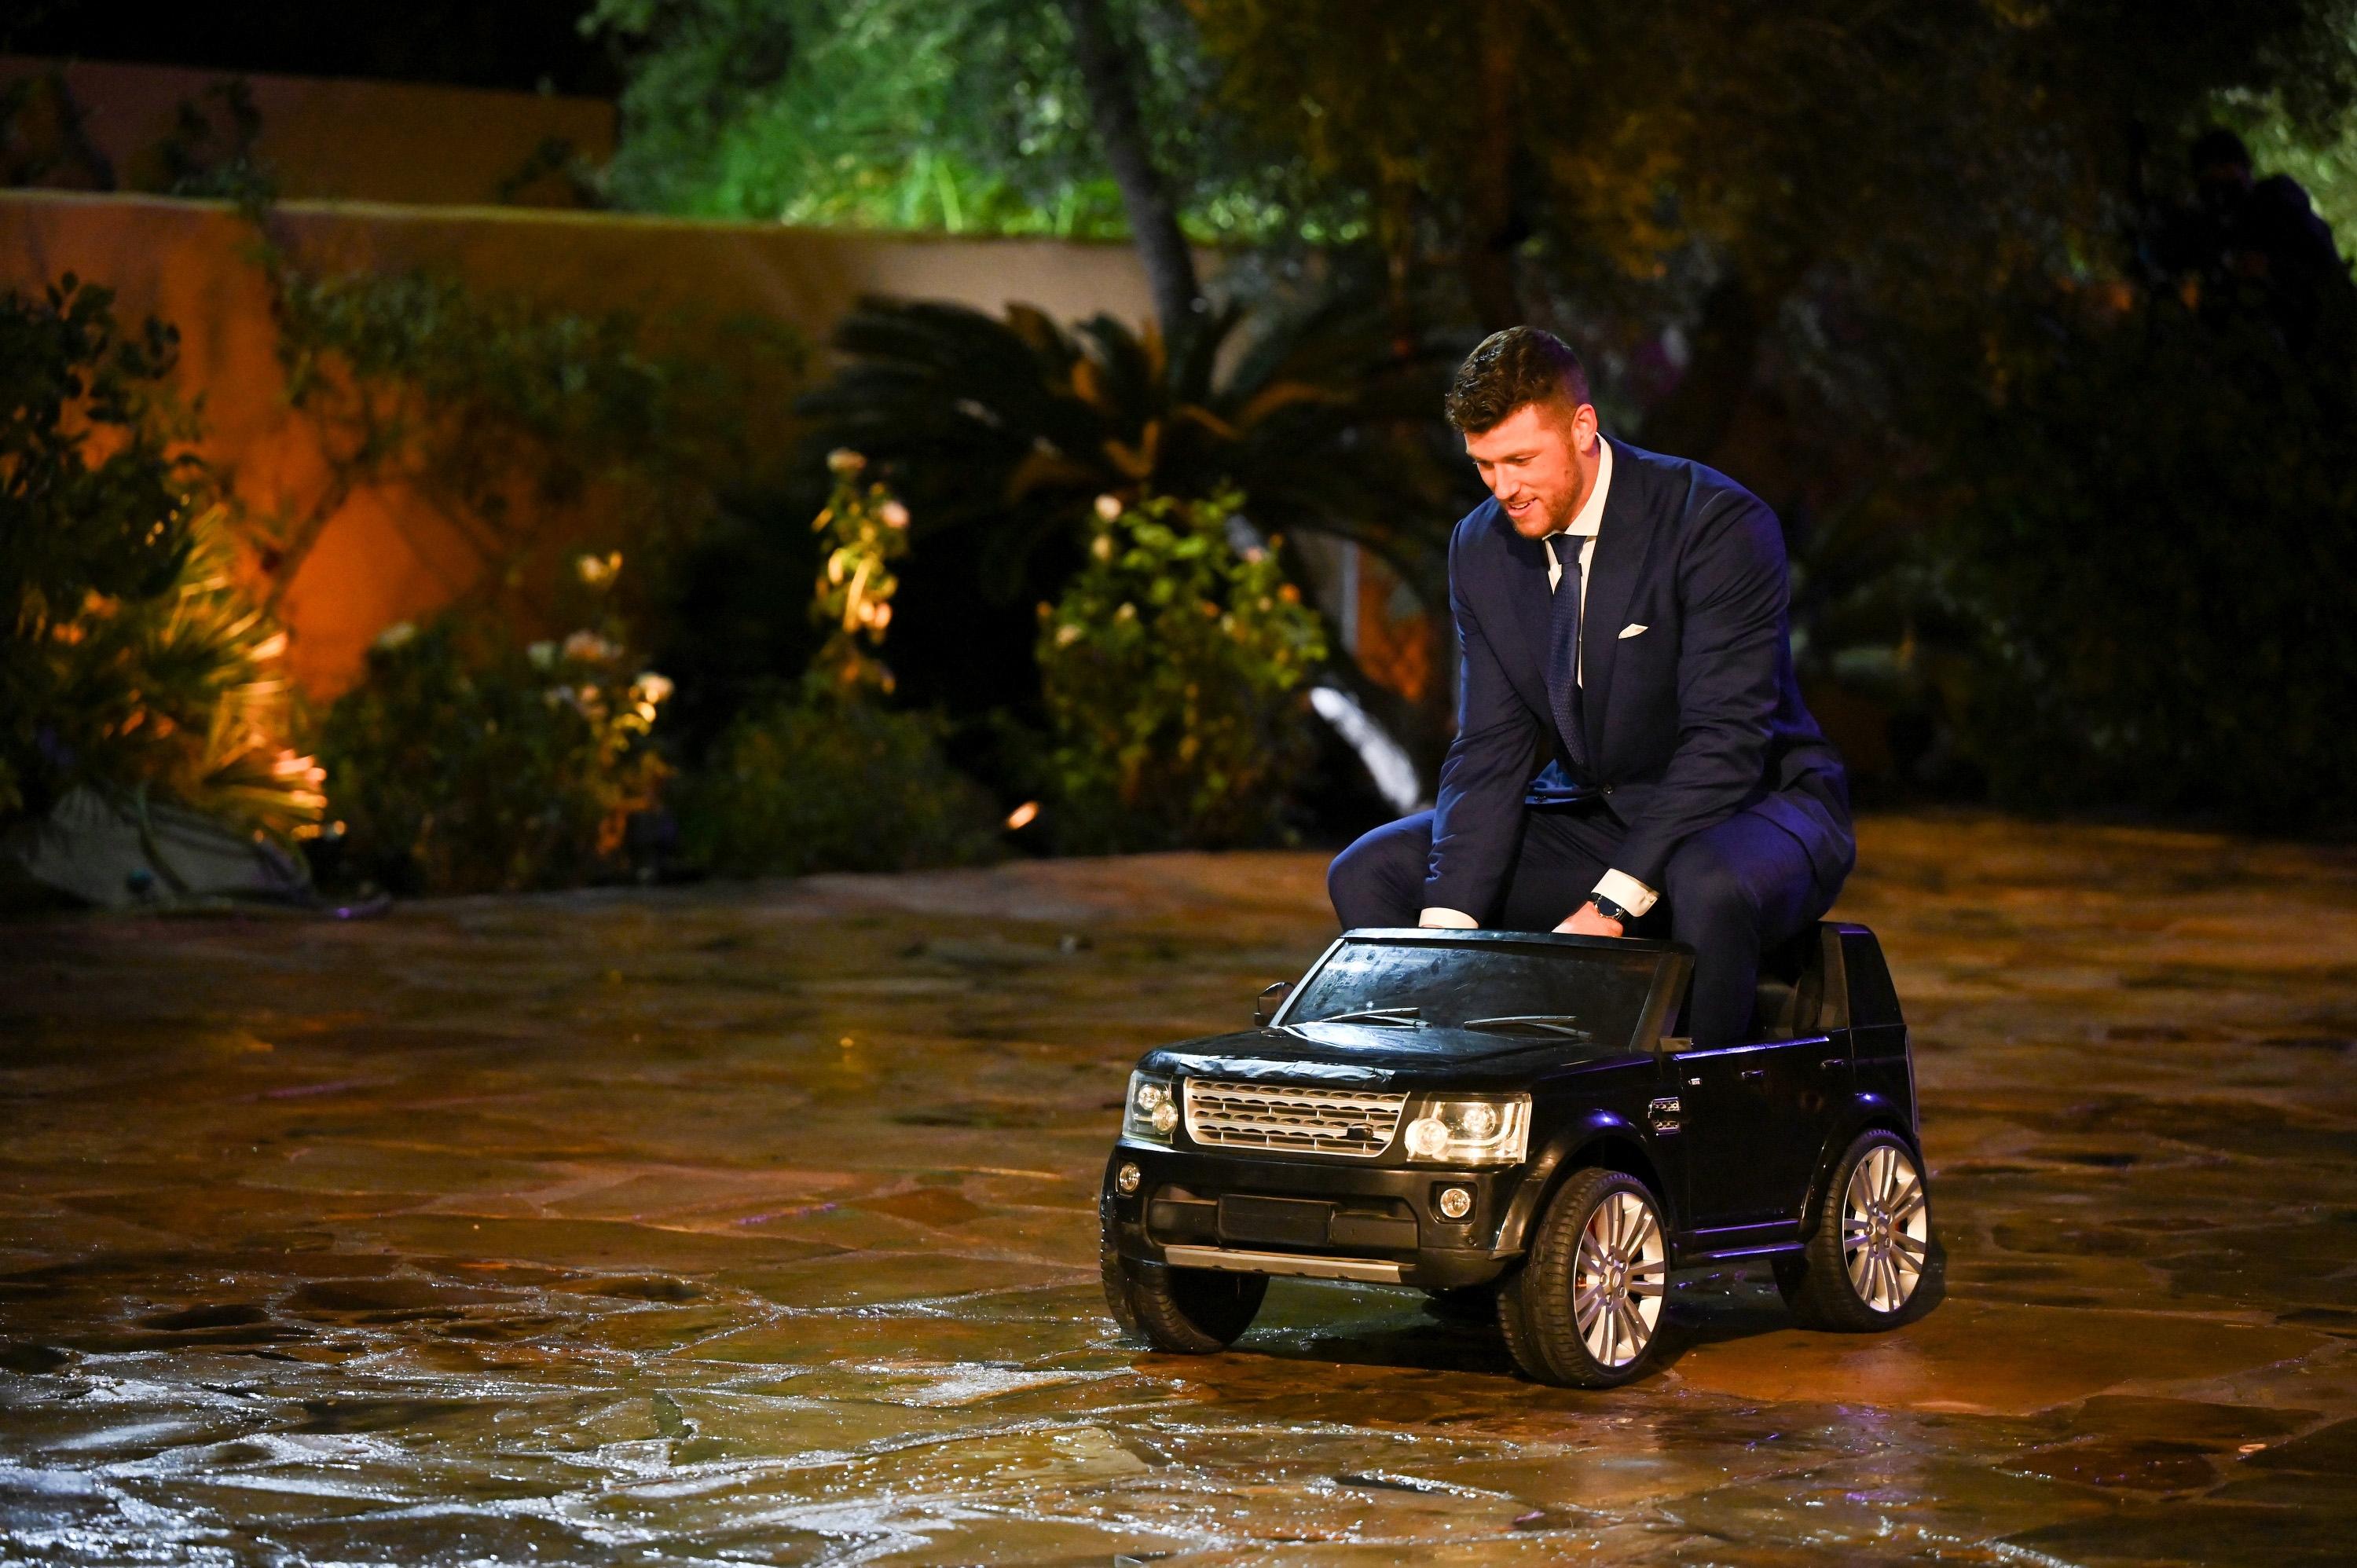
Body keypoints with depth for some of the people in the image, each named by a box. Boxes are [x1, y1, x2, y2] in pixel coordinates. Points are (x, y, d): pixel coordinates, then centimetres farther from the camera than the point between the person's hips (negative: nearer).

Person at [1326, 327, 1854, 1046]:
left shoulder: (1717, 523, -20)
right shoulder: (1481, 549, 0)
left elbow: (1726, 739, -25)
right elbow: (1492, 747, -3)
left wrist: (1612, 906, -33)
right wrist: (1448, 918, -19)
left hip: (1753, 806, -6)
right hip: (1595, 817, 6)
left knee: (1708, 887, -41)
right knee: (1367, 873, -8)